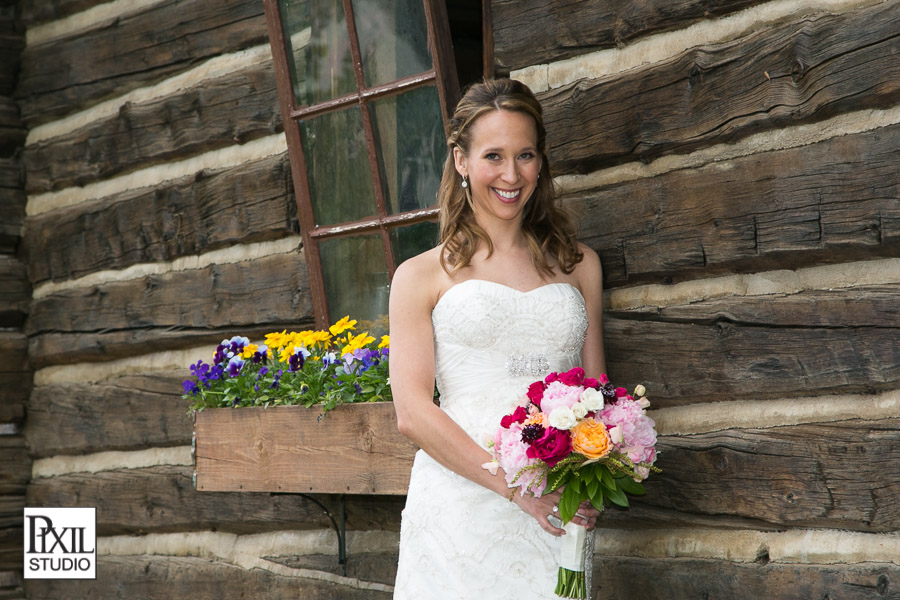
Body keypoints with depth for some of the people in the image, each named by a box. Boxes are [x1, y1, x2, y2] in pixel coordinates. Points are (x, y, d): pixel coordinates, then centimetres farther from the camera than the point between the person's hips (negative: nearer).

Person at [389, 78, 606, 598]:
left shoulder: (578, 265, 15)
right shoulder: (423, 276, 4)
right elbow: (413, 412, -5)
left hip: (556, 516, 3)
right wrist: (517, 487, -16)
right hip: (460, 507, -2)